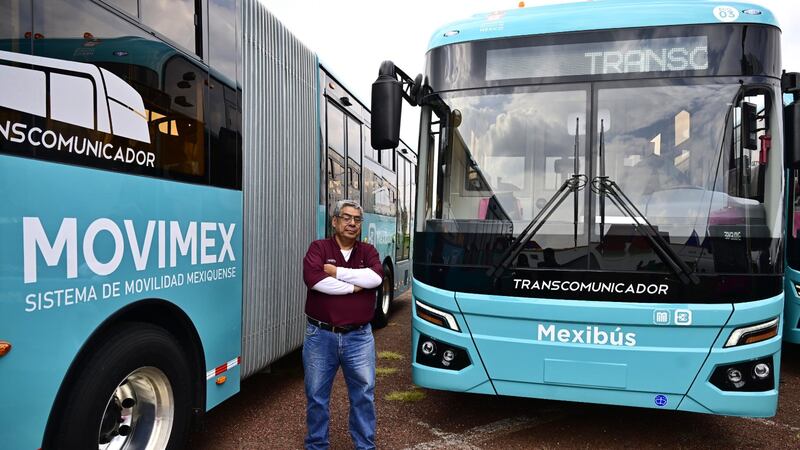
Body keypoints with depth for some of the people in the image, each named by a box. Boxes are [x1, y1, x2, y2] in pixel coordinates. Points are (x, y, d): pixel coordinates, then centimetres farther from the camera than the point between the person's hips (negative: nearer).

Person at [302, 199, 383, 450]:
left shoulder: (368, 251, 6)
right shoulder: (318, 248, -2)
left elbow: (375, 277, -14)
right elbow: (314, 279, -21)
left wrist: (337, 272, -16)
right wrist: (354, 287, -14)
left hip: (359, 337, 2)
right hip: (321, 336, -1)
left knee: (364, 394, 10)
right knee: (316, 396, 12)